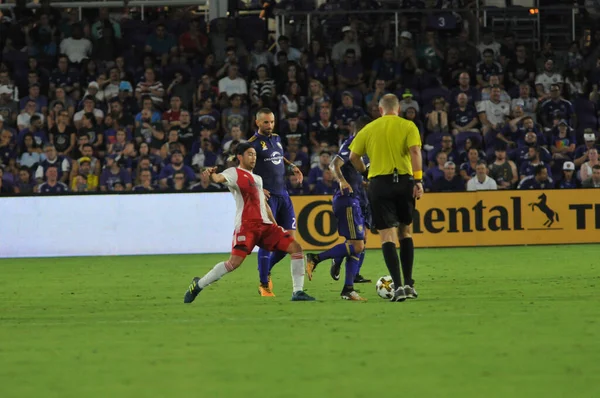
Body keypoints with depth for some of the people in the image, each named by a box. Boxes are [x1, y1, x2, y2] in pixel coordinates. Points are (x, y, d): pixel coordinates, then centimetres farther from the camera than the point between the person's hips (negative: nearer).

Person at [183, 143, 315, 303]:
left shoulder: (257, 179, 25)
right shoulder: (235, 173, 1)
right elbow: (219, 178, -21)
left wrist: (275, 225, 26)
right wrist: (211, 174, -45)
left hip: (265, 225, 8)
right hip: (246, 225, -8)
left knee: (296, 248, -2)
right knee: (235, 262, -21)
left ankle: (298, 292, 2)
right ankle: (198, 285, -2)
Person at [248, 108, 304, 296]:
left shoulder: (276, 139, 14)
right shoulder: (253, 143, -8)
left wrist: (292, 166, 15)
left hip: (283, 194, 7)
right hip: (267, 196, -7)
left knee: (289, 237, 5)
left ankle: (266, 269, 25)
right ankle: (264, 285, -1)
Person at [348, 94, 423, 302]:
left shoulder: (369, 129, 8)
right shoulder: (408, 126, 3)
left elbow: (353, 156, 6)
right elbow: (415, 151, -11)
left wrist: (365, 172, 23)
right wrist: (418, 180, -14)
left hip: (379, 183, -1)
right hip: (404, 180, 1)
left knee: (387, 235, -3)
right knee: (405, 231, 17)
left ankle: (398, 286, -16)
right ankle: (409, 284, 16)